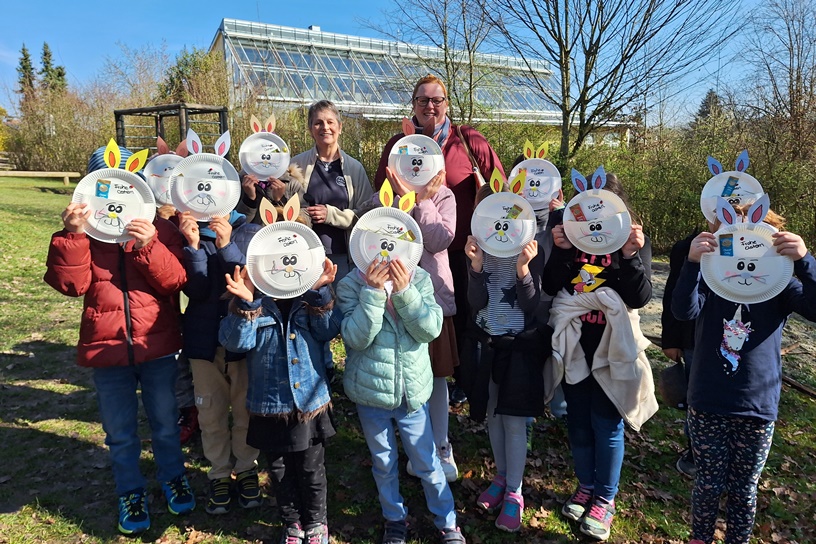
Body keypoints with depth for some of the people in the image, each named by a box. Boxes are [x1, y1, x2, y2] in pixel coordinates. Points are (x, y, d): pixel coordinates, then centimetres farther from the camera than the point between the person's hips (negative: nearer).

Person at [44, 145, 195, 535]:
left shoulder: (159, 228, -4)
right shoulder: (85, 232, 1)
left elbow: (175, 281, -14)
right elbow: (71, 284, -12)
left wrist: (149, 247, -29)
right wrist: (73, 235, -23)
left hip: (157, 346, -1)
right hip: (106, 350, 1)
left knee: (165, 423, 16)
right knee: (119, 432, 16)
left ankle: (172, 477, 40)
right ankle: (130, 491, 38)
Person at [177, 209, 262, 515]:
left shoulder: (252, 233, -6)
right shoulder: (186, 235, -3)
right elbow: (195, 290, -12)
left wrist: (227, 246, -27)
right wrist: (193, 245, -24)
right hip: (204, 339, 1)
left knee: (246, 410, 12)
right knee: (210, 413, 13)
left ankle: (247, 469, 33)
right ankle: (220, 473, 32)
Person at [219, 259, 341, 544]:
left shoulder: (311, 298, -4)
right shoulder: (255, 303, -6)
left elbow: (328, 331, -17)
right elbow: (235, 341, -18)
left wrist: (320, 292, -29)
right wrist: (245, 303, -33)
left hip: (311, 404, 0)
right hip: (270, 408, 1)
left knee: (312, 471, 15)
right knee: (281, 473, 19)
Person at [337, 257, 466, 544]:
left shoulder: (419, 279, -8)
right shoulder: (351, 285, -11)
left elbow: (431, 330, -17)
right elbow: (356, 338, -21)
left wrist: (404, 291, -26)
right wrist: (372, 292, -28)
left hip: (413, 390, 0)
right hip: (371, 392, 0)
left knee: (427, 462, 14)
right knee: (383, 464, 19)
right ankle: (395, 519, 43)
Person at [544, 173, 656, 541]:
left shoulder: (635, 241, -4)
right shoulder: (571, 236, 2)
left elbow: (640, 298, -13)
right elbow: (551, 287, -4)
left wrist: (631, 255, -27)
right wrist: (561, 251, -19)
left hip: (611, 348, -3)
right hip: (573, 345, 3)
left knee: (606, 423, 6)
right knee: (577, 421, 15)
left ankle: (605, 498, 25)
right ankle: (585, 486, 35)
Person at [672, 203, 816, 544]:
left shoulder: (779, 285, -3)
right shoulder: (710, 280, -6)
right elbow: (684, 311, -25)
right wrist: (692, 262, -40)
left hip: (758, 411, 1)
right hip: (707, 407, -1)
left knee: (744, 490, 16)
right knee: (709, 485, 14)